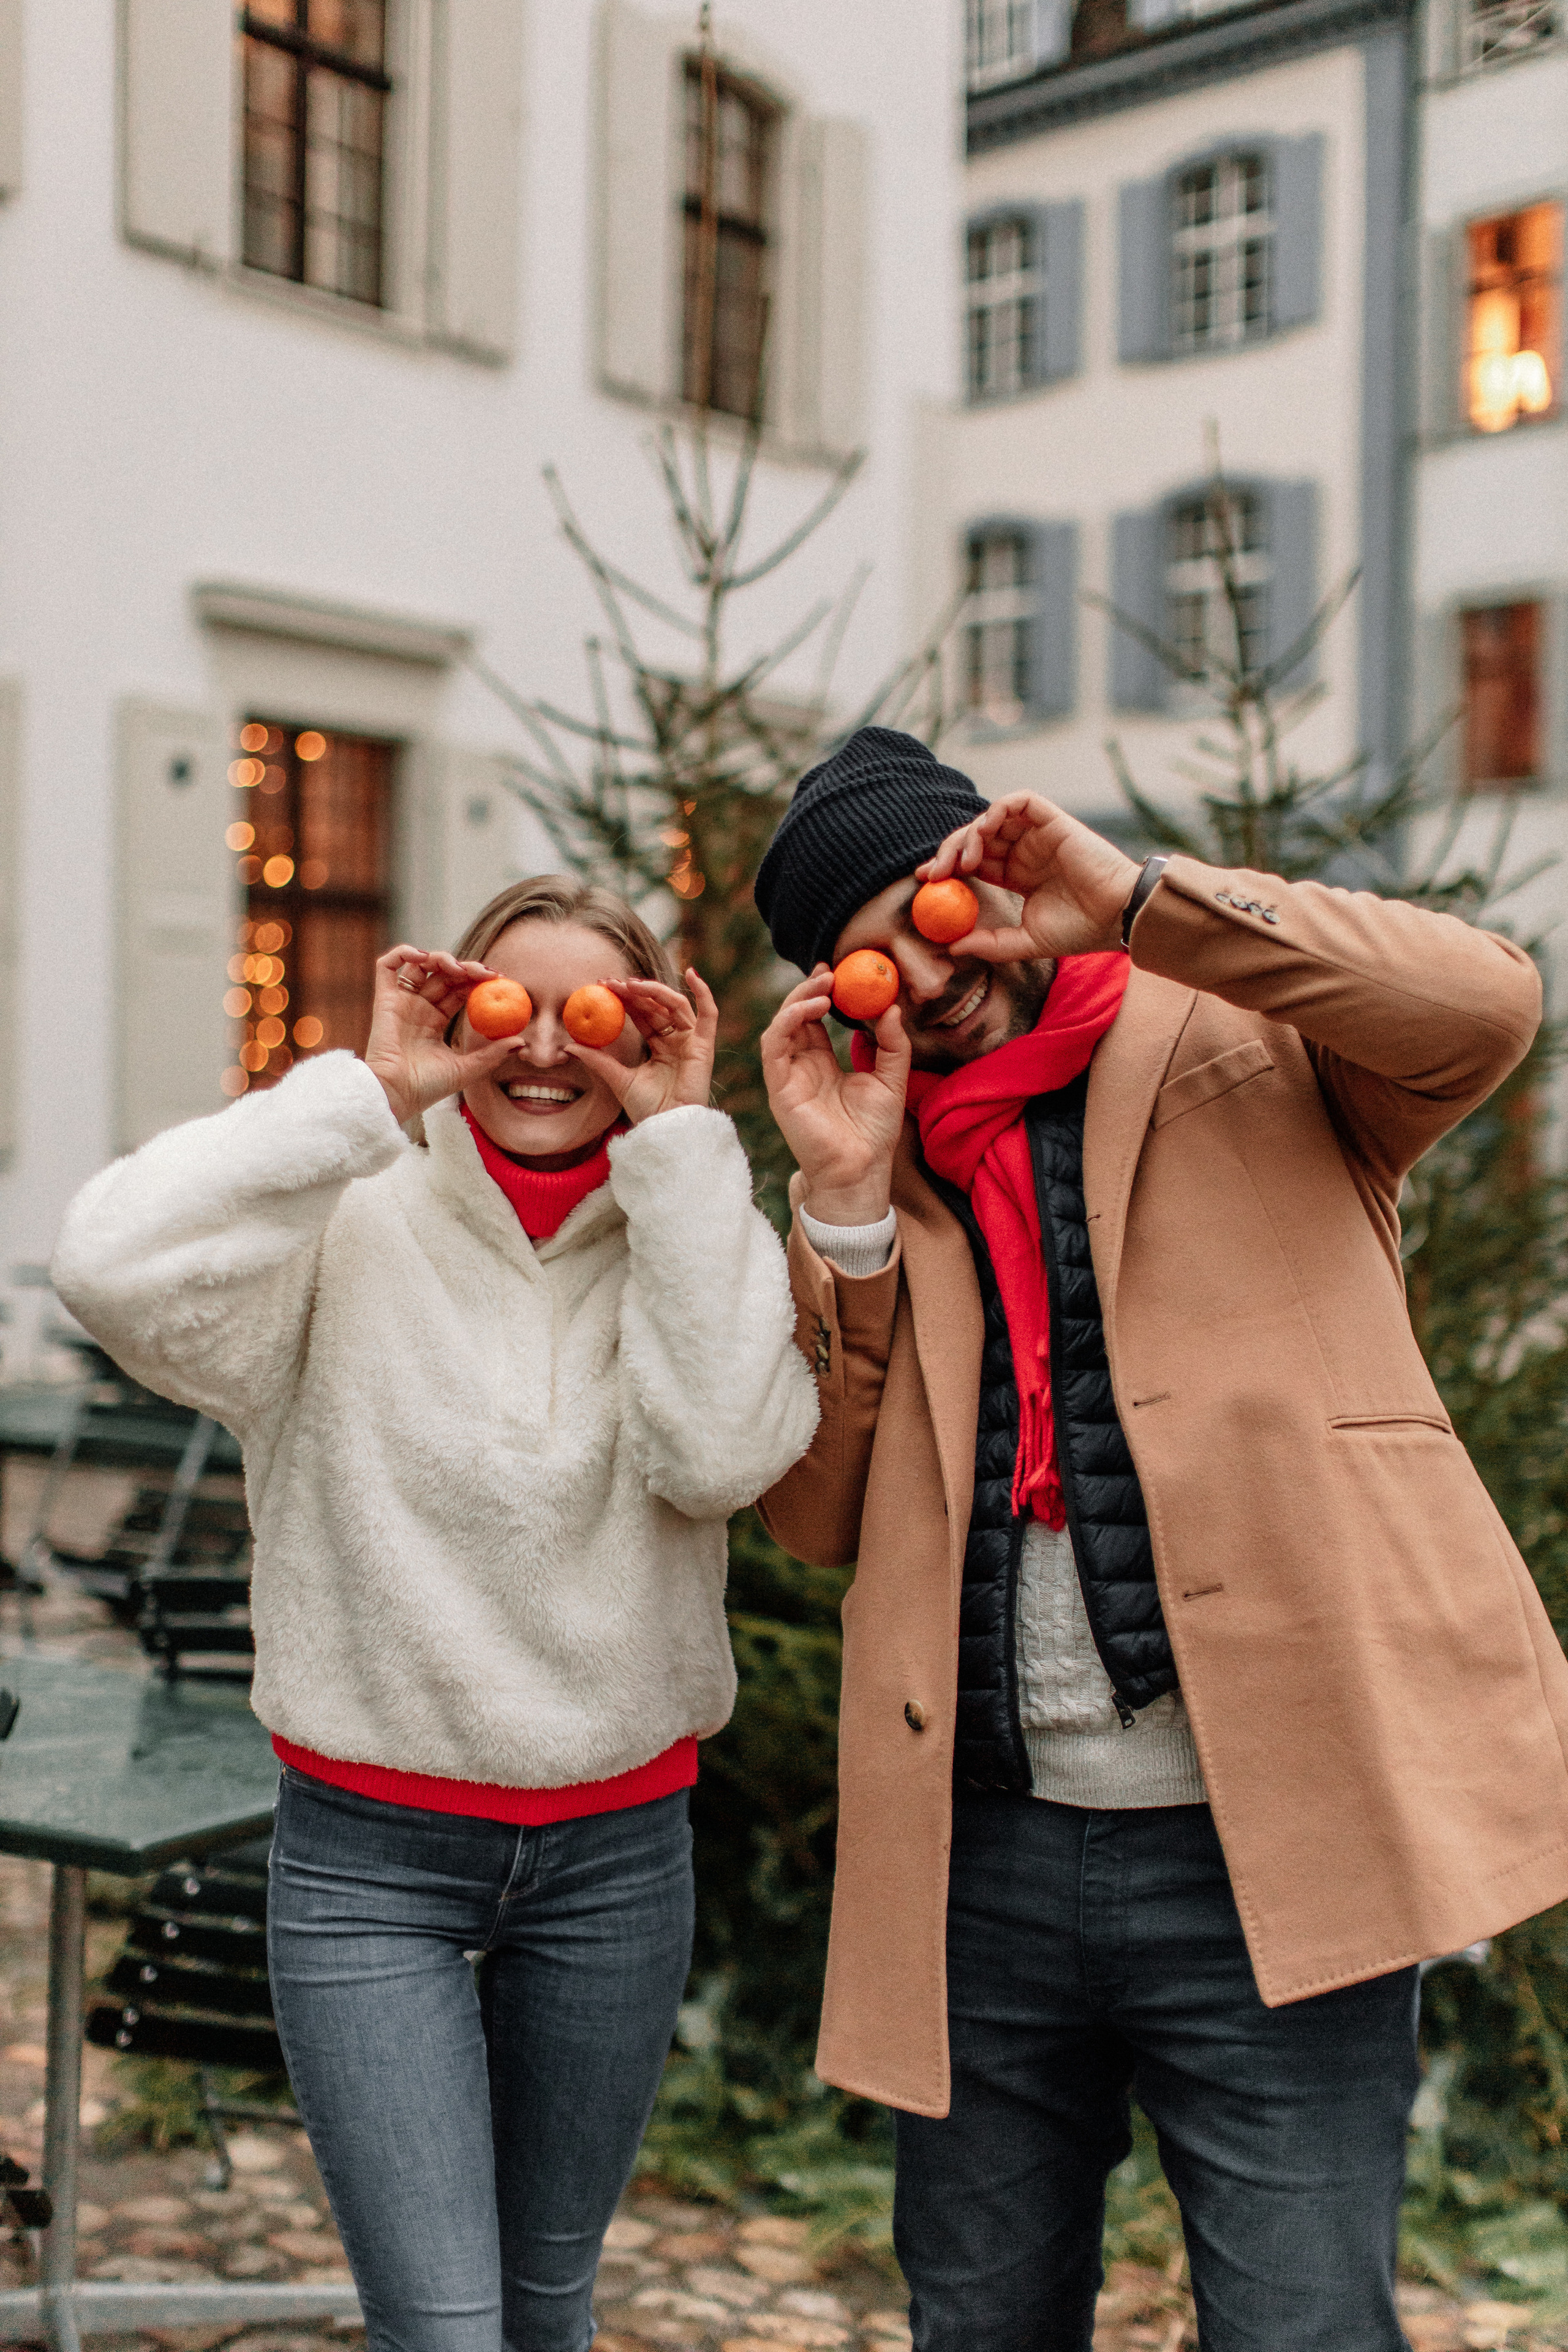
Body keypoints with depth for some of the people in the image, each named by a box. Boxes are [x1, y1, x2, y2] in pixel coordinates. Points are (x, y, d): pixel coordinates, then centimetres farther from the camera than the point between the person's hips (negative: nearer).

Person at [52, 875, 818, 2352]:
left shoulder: (684, 1248, 0)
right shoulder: (355, 1236, -7)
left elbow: (720, 1452, -20)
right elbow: (114, 1270, -25)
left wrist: (681, 1141, -16)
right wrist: (372, 1091, -20)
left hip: (618, 1842, 3)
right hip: (368, 1850, -3)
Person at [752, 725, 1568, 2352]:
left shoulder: (1250, 1051, 4)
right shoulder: (884, 1173, 13)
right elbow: (811, 1515, 5)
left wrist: (1139, 903, -17)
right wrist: (843, 1200, -5)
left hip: (1259, 1857, -4)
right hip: (981, 1861, 5)